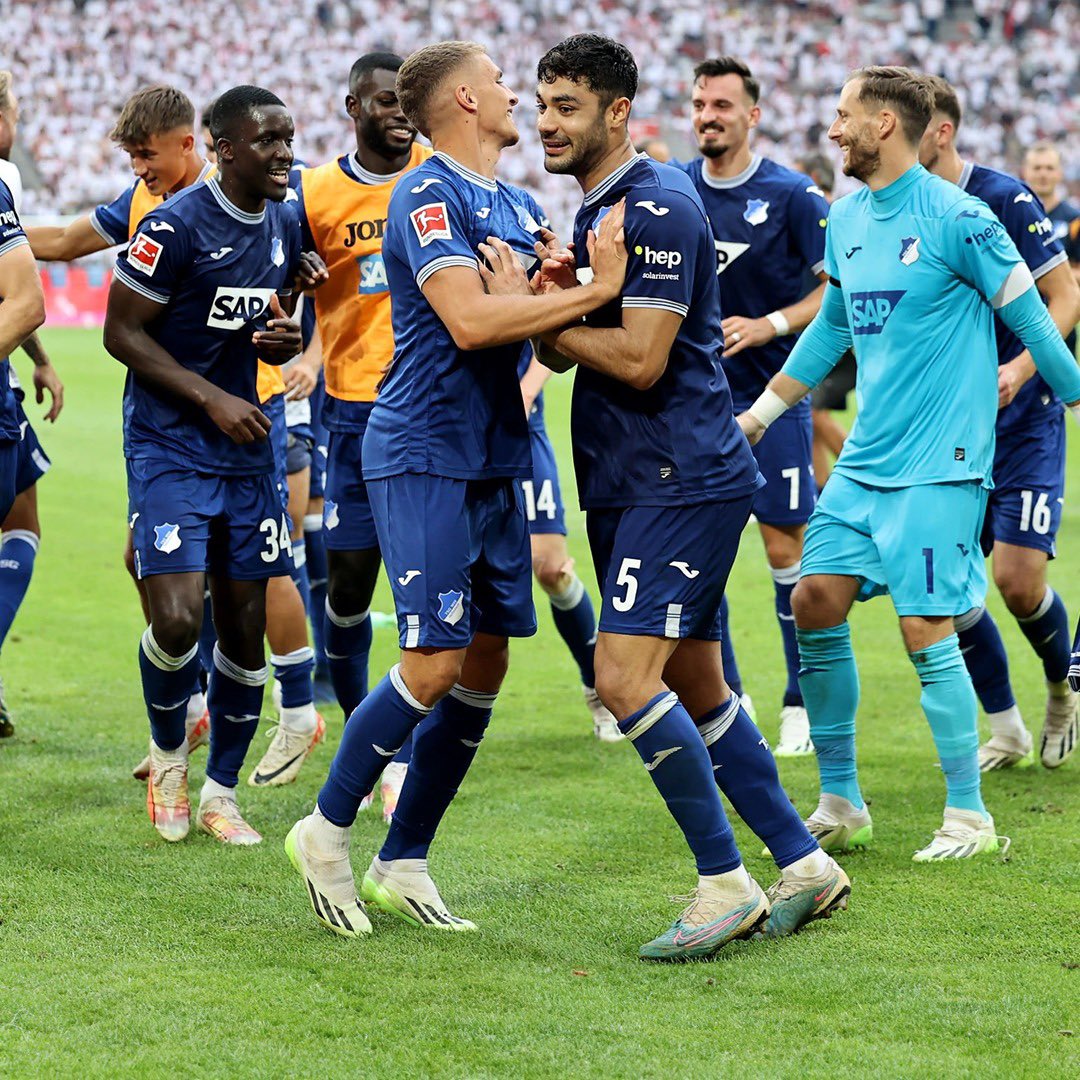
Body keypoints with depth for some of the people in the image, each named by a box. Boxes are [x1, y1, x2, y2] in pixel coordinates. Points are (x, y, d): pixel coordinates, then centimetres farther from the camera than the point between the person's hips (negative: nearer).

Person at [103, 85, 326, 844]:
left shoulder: (286, 225, 7)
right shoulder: (176, 226, -14)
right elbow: (123, 332, -11)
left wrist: (287, 342, -4)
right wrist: (212, 398, -17)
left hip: (247, 452, 6)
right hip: (170, 448, -6)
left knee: (246, 625, 5)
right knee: (177, 618, -18)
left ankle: (221, 793, 19)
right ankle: (168, 755, 11)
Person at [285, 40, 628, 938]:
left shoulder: (510, 205, 16)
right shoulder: (429, 197, -12)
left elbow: (545, 331, 19)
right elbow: (469, 321, -26)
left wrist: (533, 291, -3)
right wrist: (594, 290, -23)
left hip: (495, 459, 9)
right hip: (424, 458, -9)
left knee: (484, 669, 7)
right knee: (434, 664, -12)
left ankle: (402, 863, 16)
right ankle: (327, 830, 6)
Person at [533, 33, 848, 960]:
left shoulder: (657, 207, -15)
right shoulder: (598, 210, 17)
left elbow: (640, 358, -21)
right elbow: (565, 352, 17)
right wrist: (553, 302, -4)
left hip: (682, 483, -10)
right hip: (628, 484, 10)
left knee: (627, 677, -16)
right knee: (698, 690, 13)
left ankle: (725, 884, -9)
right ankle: (803, 866, 21)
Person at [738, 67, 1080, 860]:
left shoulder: (955, 219, -12)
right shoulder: (846, 221, 10)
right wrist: (757, 416, 28)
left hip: (939, 467, -7)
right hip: (863, 462, 7)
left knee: (927, 631, -8)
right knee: (815, 601, 2)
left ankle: (970, 816, 5)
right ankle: (841, 804, 13)